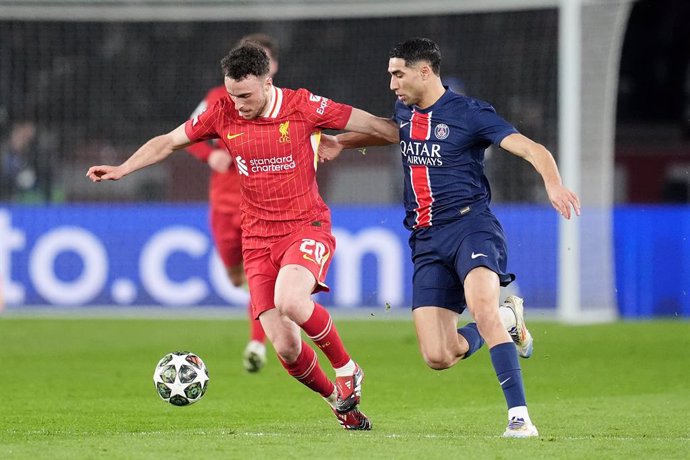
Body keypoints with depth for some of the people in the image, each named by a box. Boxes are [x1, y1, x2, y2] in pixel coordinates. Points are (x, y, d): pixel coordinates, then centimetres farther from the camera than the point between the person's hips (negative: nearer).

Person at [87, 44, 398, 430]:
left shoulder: (302, 107, -8)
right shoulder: (223, 115, 0)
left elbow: (371, 124, -3)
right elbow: (168, 142, 12)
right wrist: (121, 169, 4)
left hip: (308, 228, -3)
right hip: (258, 241, 3)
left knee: (289, 300, -33)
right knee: (285, 346, -8)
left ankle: (347, 370, -8)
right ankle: (338, 400, 20)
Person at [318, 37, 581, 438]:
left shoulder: (470, 113, -6)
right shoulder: (405, 112, 15)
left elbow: (532, 150, -15)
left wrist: (553, 184, -35)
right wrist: (341, 142, 31)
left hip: (470, 223, -6)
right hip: (427, 240, 6)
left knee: (481, 306, -35)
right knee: (437, 357, -6)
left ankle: (520, 416, -34)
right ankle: (506, 320, 23)